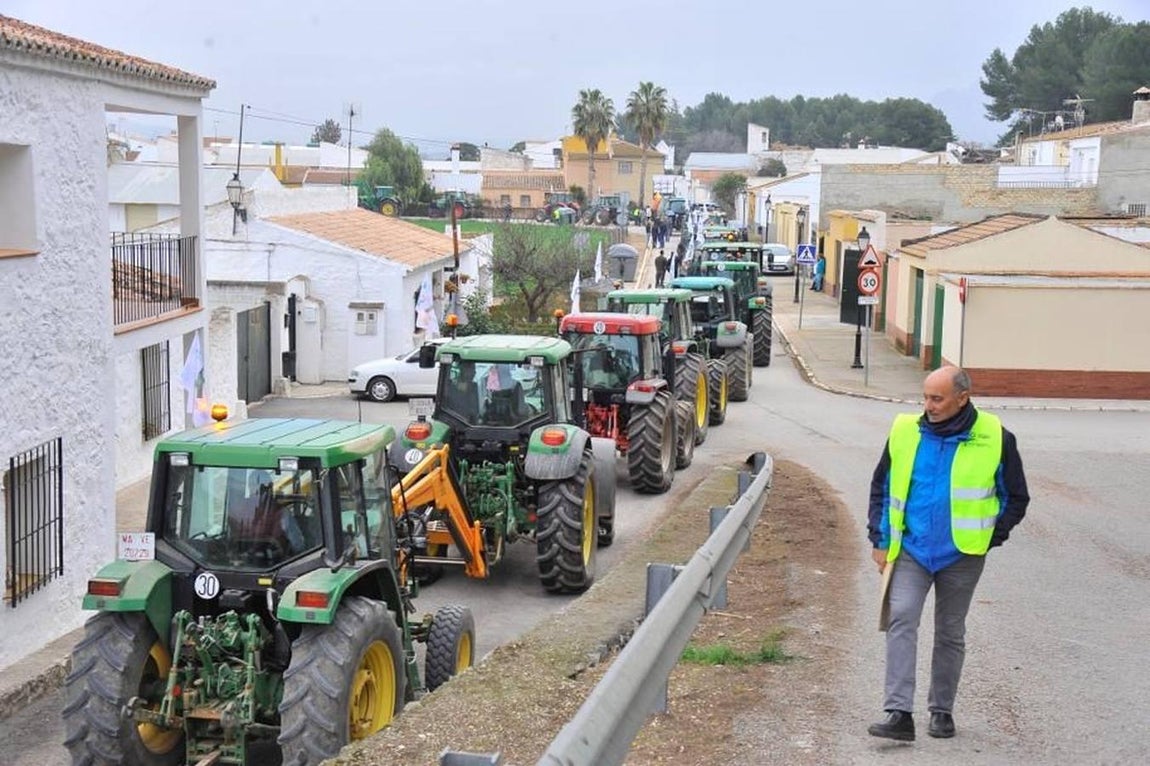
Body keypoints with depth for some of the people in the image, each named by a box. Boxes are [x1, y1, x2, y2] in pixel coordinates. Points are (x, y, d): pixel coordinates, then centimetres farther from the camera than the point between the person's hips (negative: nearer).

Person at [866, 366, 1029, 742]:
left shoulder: (995, 439, -6)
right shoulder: (905, 431, -1)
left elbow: (1016, 498, 5)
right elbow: (881, 487, 11)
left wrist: (988, 538, -2)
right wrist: (880, 540, 6)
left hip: (961, 556, -1)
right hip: (910, 550, 1)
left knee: (950, 633, 11)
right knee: (901, 621, -13)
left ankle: (942, 709, 26)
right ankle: (899, 713, -16)